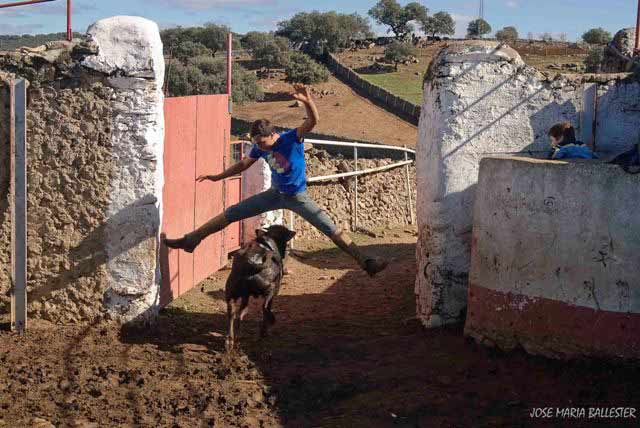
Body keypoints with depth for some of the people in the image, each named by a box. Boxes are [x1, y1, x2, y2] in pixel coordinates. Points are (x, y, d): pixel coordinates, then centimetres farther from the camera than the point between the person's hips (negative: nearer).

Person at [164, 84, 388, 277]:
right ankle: (190, 240, 8)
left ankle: (366, 262, -9)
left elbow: (313, 121, -39)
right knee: (231, 213, 1)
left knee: (332, 229, -13)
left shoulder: (291, 139, -23)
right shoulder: (259, 148, -8)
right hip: (275, 193, 4)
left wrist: (307, 101, -60)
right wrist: (217, 177, 18)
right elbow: (243, 164, 11)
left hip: (298, 197, -4)